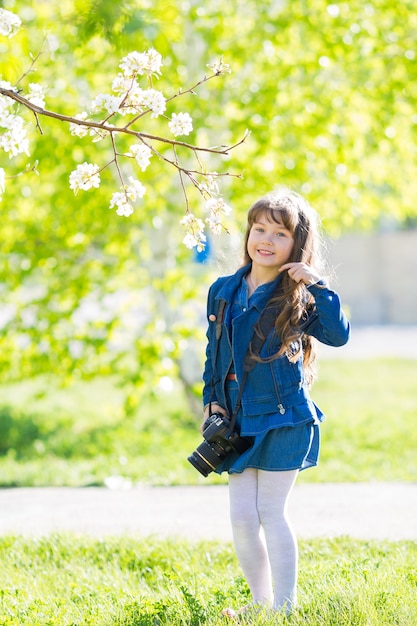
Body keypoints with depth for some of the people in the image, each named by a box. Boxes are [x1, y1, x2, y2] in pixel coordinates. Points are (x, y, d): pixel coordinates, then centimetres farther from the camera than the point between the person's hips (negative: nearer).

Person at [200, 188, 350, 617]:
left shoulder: (297, 299, -5)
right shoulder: (223, 292, 7)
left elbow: (339, 335, -21)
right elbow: (213, 353, 16)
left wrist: (316, 285, -22)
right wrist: (212, 401, 6)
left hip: (282, 420, -4)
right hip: (239, 422, 4)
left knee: (270, 513, -2)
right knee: (241, 517, 4)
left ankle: (285, 607, 9)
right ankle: (261, 604, 19)